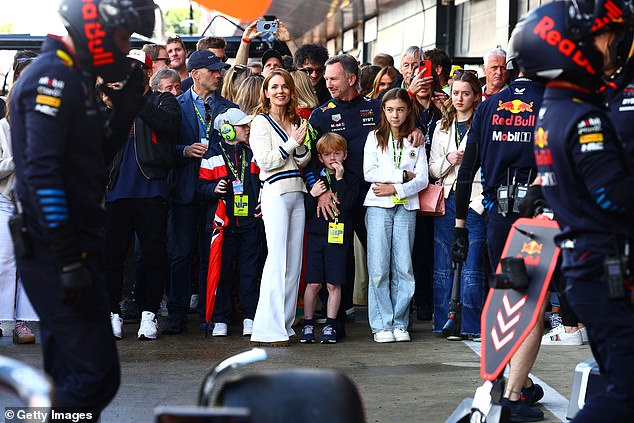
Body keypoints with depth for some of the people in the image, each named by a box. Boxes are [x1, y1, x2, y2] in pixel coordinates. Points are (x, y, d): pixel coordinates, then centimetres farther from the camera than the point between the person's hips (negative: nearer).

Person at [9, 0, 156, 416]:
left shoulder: (76, 80, 17)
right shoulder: (53, 78, -14)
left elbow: (96, 159, 23)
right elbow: (42, 174, -22)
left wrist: (126, 108, 10)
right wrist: (69, 263, -24)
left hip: (73, 245, 10)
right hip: (54, 251, -10)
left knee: (71, 374, 14)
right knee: (95, 371, -11)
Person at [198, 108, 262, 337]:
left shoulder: (253, 154, 12)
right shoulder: (212, 156, 3)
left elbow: (263, 183, 19)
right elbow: (201, 187, 2)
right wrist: (214, 189, -17)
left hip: (250, 222, 2)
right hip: (222, 222, -2)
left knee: (250, 270, 2)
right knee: (221, 271, 0)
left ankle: (250, 318, 8)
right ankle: (220, 320, 7)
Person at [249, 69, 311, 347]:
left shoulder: (295, 122, 18)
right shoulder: (261, 122, -2)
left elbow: (302, 161, 16)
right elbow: (265, 160, -11)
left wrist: (301, 145, -3)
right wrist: (292, 143, -6)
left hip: (296, 193, 7)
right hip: (275, 192, -7)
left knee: (295, 261, 4)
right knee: (278, 259, -13)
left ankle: (285, 324, 9)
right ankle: (268, 330, -13)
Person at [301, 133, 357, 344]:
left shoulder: (350, 179, 4)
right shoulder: (314, 178, 8)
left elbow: (346, 204, -13)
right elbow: (304, 212, 6)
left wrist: (340, 178, -15)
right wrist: (312, 195, -11)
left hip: (338, 237, -1)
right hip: (316, 235, 1)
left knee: (333, 284, 1)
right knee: (313, 284, 1)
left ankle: (330, 326, 8)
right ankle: (308, 325, 10)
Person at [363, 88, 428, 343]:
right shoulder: (375, 138, 8)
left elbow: (422, 179, 3)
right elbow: (369, 173, -4)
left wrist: (396, 188, -10)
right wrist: (403, 175, -7)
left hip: (406, 207, 1)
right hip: (379, 206, -1)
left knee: (404, 268, -1)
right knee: (379, 268, -5)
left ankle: (399, 323, 6)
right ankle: (381, 325, 0)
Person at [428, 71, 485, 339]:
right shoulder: (442, 127, 17)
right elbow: (432, 169, 16)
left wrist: (480, 201, -9)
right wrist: (448, 161, -5)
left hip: (473, 201, -5)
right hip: (447, 200, 5)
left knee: (471, 268, -7)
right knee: (442, 265, 4)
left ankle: (472, 325, 0)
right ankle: (446, 322, 11)